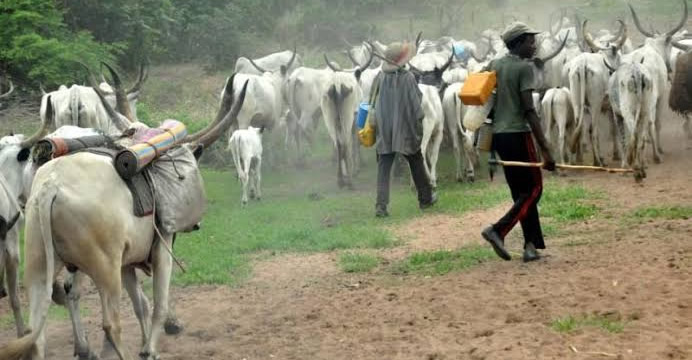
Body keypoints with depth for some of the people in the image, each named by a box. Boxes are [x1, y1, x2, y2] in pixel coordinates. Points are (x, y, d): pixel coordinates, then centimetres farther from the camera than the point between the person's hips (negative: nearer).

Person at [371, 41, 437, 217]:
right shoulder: (408, 78, -13)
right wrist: (419, 128, -1)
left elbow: (373, 103, 4)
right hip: (406, 130, -2)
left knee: (383, 168, 4)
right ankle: (425, 198, 30)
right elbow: (416, 105, -10)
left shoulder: (381, 78, -6)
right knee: (416, 165, 17)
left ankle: (381, 205, -6)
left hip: (384, 131, 2)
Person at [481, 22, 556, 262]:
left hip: (498, 134, 8)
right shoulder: (524, 67, -9)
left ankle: (531, 245, 10)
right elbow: (529, 110, -17)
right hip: (518, 134, -8)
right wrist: (545, 149, -19)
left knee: (520, 193, 13)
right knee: (533, 189, 1)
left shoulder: (494, 65, 13)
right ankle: (498, 230, -14)